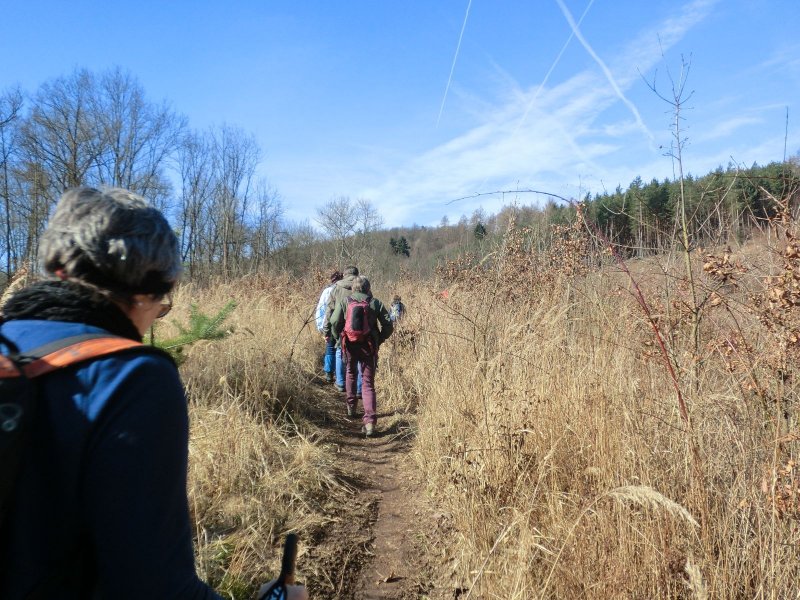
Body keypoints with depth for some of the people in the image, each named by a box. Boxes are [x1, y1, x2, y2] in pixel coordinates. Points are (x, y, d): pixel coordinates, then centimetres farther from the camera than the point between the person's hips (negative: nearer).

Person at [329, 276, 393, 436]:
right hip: (369, 346, 0)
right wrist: (379, 340, 13)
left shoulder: (344, 302, 0)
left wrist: (339, 338, 7)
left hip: (349, 344, 1)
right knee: (368, 383, 1)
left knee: (350, 373, 28)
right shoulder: (376, 303, 1)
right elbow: (387, 325, -1)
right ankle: (370, 421, -11)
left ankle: (351, 407, 37)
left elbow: (334, 322, -8)